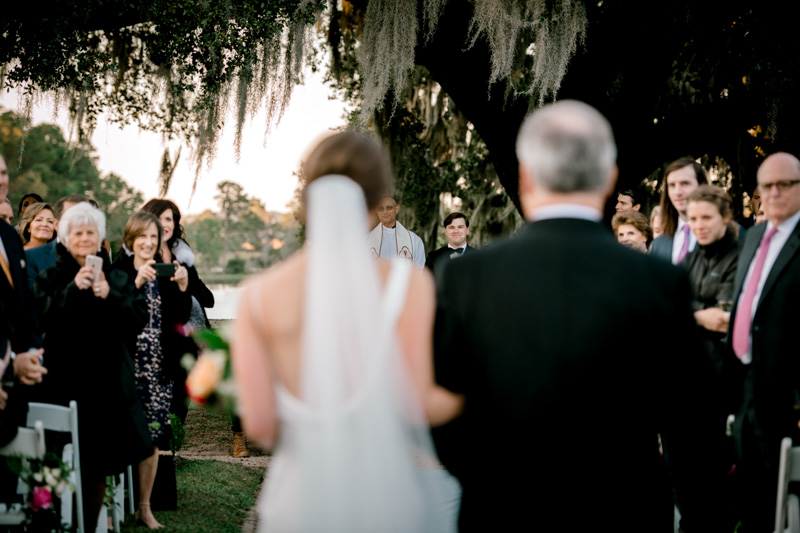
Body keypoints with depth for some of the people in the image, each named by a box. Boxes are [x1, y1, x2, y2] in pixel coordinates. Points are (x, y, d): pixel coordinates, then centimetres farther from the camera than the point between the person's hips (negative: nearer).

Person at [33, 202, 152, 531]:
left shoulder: (116, 279, 13)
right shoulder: (51, 278, 5)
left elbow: (139, 318, 1)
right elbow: (42, 317, -11)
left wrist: (110, 296, -13)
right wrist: (73, 289, -18)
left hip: (108, 380, 3)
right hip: (66, 380, -3)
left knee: (100, 468, 6)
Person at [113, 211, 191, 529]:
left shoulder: (166, 273, 10)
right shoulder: (118, 271, -2)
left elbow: (181, 318, 4)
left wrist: (182, 287, -10)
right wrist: (137, 282, -24)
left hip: (158, 368, 4)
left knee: (153, 437, 5)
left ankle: (144, 507, 14)